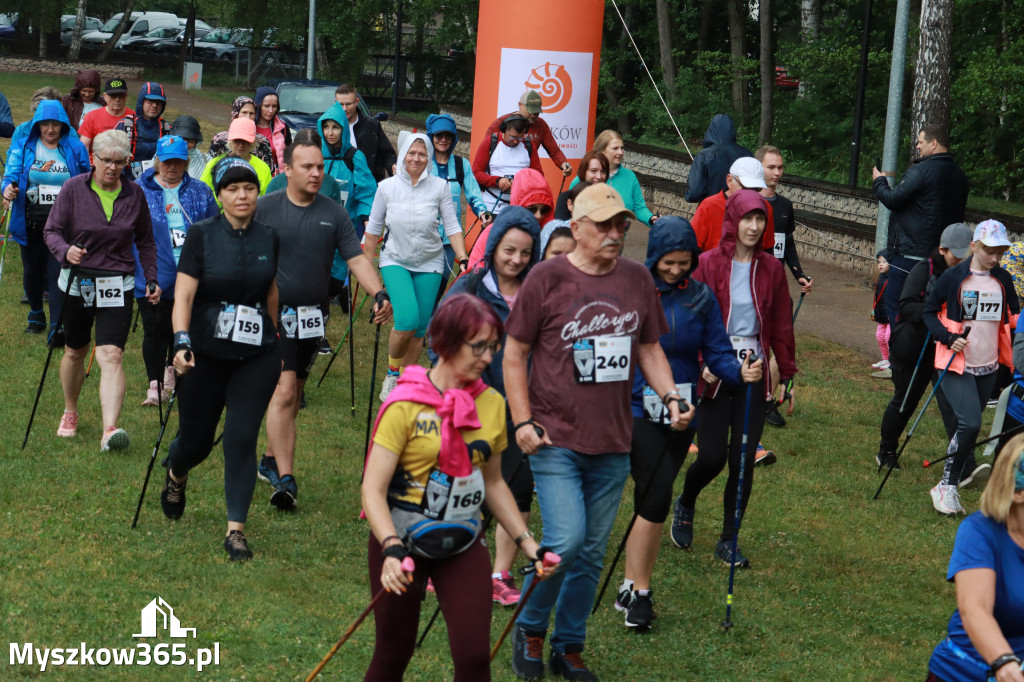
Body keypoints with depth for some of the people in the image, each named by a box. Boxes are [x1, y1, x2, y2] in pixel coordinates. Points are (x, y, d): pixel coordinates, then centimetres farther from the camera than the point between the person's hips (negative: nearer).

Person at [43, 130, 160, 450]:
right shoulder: (73, 189, -5)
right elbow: (52, 230, -4)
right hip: (76, 282, 1)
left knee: (111, 355, -15)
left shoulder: (134, 194, 1)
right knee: (75, 352, 15)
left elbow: (145, 242, 12)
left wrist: (151, 279, 3)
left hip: (117, 285, -1)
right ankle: (70, 412, 40)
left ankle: (110, 429, -26)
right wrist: (65, 251, -25)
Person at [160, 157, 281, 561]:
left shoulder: (268, 238, 5)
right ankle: (176, 477, 45)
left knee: (242, 437, -9)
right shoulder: (202, 235, -6)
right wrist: (181, 341, -25)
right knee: (196, 440, 8)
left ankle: (236, 530, -4)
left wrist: (275, 339, 27)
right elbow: (183, 294, -12)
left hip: (256, 356, 2)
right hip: (206, 355, -2)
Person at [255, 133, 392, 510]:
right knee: (284, 390, -15)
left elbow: (357, 258, 3)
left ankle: (271, 459, 31)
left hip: (313, 316, 4)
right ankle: (286, 478, -17)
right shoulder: (265, 209, -3)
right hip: (275, 313, -4)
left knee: (294, 392, 13)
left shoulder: (334, 213, 6)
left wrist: (378, 294, -12)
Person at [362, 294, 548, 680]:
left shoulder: (491, 405, 1)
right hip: (402, 540, -3)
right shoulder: (406, 405, -15)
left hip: (463, 546, 4)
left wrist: (528, 544, 9)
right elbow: (373, 490, -19)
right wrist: (392, 548, -34)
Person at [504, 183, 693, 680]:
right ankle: (529, 628, 9)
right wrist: (522, 422, -8)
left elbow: (649, 349, 16)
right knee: (565, 542, -16)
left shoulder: (637, 279, 7)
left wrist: (671, 398, 0)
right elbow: (514, 355, -2)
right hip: (555, 438, -5)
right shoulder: (546, 278, -6)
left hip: (613, 443, 5)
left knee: (592, 552, 10)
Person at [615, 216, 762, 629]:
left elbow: (717, 353, 4)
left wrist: (740, 372, -17)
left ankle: (632, 588, 17)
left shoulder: (701, 298, 4)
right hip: (636, 408, -3)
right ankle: (638, 590, -5)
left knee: (652, 498, 6)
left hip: (681, 412, 3)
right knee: (656, 497, -14)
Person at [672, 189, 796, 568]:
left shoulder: (771, 268, 6)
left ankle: (729, 540, 14)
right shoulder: (709, 264, -4)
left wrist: (787, 374, 11)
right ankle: (685, 504, 28)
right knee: (712, 456, -5)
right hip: (713, 372, -3)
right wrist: (701, 362, -19)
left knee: (743, 459, 1)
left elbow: (781, 325, 11)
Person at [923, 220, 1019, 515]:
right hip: (956, 366, -5)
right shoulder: (953, 277, -8)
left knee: (970, 425, 11)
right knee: (970, 423, -19)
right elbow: (929, 311, 1)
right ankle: (947, 485, -10)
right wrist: (948, 338, -13)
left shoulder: (1003, 280, 5)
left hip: (988, 367, 5)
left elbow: (1013, 315, 18)